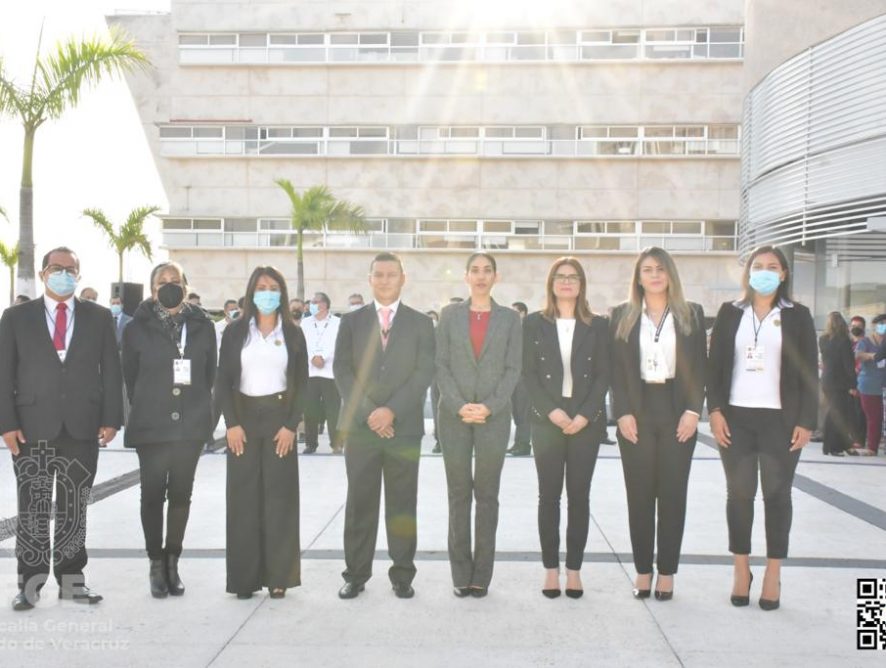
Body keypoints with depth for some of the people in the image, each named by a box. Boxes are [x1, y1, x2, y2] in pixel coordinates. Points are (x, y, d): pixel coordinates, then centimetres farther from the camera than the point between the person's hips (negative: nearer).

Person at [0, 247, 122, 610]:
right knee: (32, 508, 3)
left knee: (74, 509, 8)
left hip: (82, 429, 1)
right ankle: (30, 582, 12)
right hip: (32, 428, -1)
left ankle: (71, 579, 18)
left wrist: (111, 419, -3)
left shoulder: (99, 317, 8)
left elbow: (111, 371, 5)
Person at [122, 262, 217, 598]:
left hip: (191, 424, 2)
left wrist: (199, 407, 6)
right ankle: (156, 563, 16)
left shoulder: (202, 325, 3)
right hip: (151, 425, -1)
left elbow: (210, 372, 8)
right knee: (153, 493, 4)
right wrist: (145, 409, 8)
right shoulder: (138, 328, -2)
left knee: (180, 494, 8)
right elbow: (130, 376, 5)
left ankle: (172, 561, 19)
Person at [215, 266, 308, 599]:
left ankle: (278, 575, 8)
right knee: (243, 497, 1)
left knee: (279, 496, 0)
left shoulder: (293, 334, 5)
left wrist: (291, 425, -8)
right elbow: (223, 381, 2)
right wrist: (232, 424, -8)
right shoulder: (235, 331, 4)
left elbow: (302, 383, 3)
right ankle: (245, 577, 8)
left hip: (279, 418, 0)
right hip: (243, 418, 0)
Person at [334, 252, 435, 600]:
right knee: (360, 502, 4)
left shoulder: (420, 323, 7)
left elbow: (424, 372, -2)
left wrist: (392, 411, -12)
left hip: (404, 426, 0)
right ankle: (356, 573, 13)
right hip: (360, 425, 1)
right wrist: (368, 413, -10)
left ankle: (402, 575, 14)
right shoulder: (351, 321, 9)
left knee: (402, 503, 5)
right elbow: (342, 370, 1)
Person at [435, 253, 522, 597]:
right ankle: (461, 573, 11)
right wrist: (459, 405, -11)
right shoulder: (450, 314, 7)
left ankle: (482, 574, 11)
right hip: (454, 414, 1)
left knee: (487, 495, 4)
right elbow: (441, 365, 2)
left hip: (494, 416, 0)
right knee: (458, 494, 4)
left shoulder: (510, 318, 6)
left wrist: (489, 407, -11)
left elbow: (513, 368, 1)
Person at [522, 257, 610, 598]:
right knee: (549, 495, 2)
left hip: (586, 421, 0)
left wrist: (585, 415, -10)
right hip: (546, 420, 0)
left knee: (579, 495, 4)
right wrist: (551, 411, -11)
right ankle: (551, 568, 10)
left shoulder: (597, 324, 6)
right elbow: (528, 373, 0)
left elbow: (603, 375, 2)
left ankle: (574, 568, 12)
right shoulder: (534, 322, 5)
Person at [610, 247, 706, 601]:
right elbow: (616, 368, 2)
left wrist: (692, 411, -7)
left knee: (672, 493, 4)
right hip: (636, 413, 0)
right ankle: (643, 570, 13)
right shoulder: (622, 316, 6)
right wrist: (623, 412, -8)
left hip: (677, 413, 0)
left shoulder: (691, 314, 6)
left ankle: (667, 572, 12)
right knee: (639, 494, 4)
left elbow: (700, 367, 3)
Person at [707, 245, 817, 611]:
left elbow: (809, 373, 2)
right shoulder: (730, 313, 7)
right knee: (739, 493, 5)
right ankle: (741, 569, 16)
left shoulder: (798, 316, 4)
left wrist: (806, 421, -5)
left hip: (780, 419, -1)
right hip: (736, 417, 1)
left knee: (777, 494, 5)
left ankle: (773, 574, 14)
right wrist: (715, 410, -6)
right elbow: (715, 364, 4)